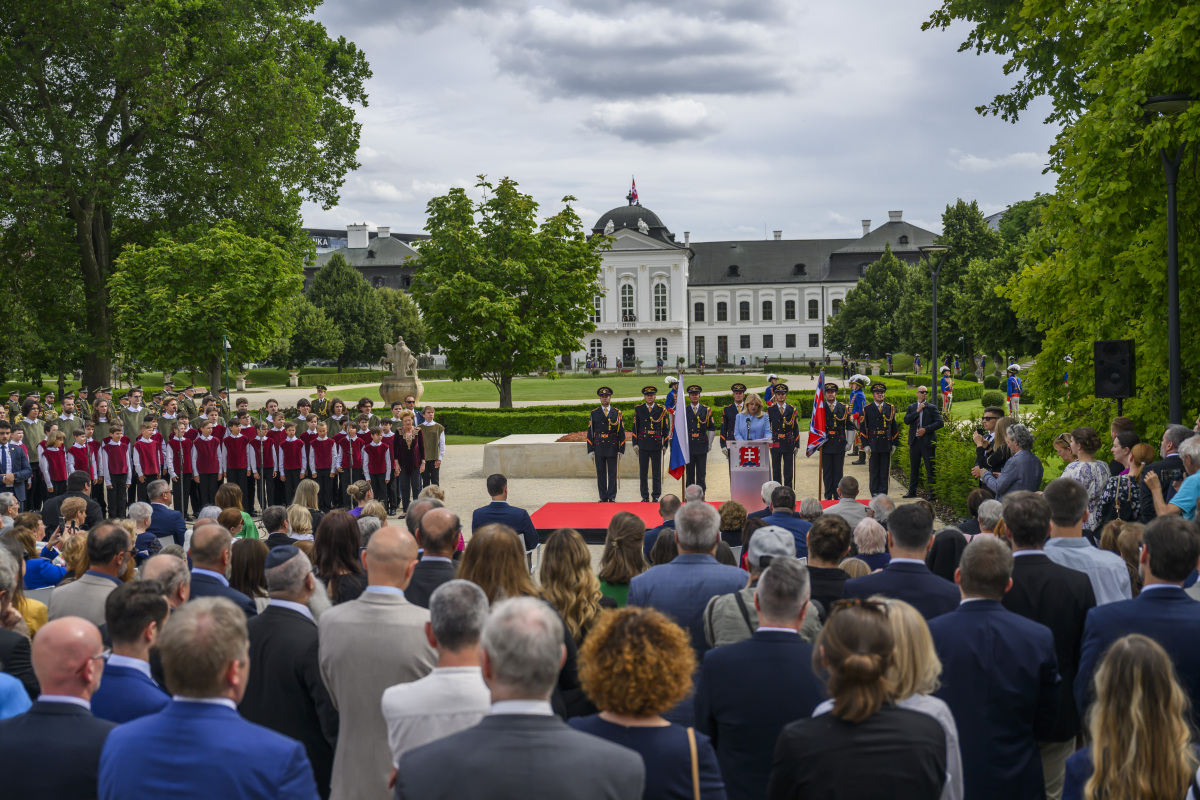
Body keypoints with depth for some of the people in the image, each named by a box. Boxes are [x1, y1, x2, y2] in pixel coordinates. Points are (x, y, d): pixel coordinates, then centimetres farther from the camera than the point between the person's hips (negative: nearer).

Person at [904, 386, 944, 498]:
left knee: (930, 468, -3)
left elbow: (940, 422, -7)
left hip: (927, 441, -3)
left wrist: (926, 429, -15)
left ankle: (932, 493, 1)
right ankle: (912, 492, 20)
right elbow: (906, 421, -3)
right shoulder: (911, 407, 11)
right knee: (913, 468, 10)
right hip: (914, 441, 3)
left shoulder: (932, 408, 1)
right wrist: (917, 411, -11)